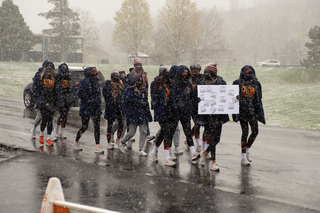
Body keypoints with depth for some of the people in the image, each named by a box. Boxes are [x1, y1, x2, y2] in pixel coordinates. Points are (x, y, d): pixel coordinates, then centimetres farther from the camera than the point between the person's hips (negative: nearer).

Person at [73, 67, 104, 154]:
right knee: (84, 127, 1)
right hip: (86, 108, -6)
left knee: (97, 127, -2)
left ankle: (97, 147, -2)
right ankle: (76, 142, 25)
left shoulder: (95, 83, 14)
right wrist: (88, 100, -16)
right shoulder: (83, 82, -8)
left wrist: (98, 103, 8)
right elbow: (81, 94, -19)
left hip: (95, 108, 6)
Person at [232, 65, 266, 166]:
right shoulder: (237, 83, 2)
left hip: (252, 111, 4)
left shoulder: (256, 84, 10)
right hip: (242, 110, -3)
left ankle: (247, 150, 22)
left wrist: (260, 112, 9)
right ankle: (243, 157, -1)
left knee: (255, 131, -3)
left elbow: (258, 99, 13)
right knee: (245, 132, -8)